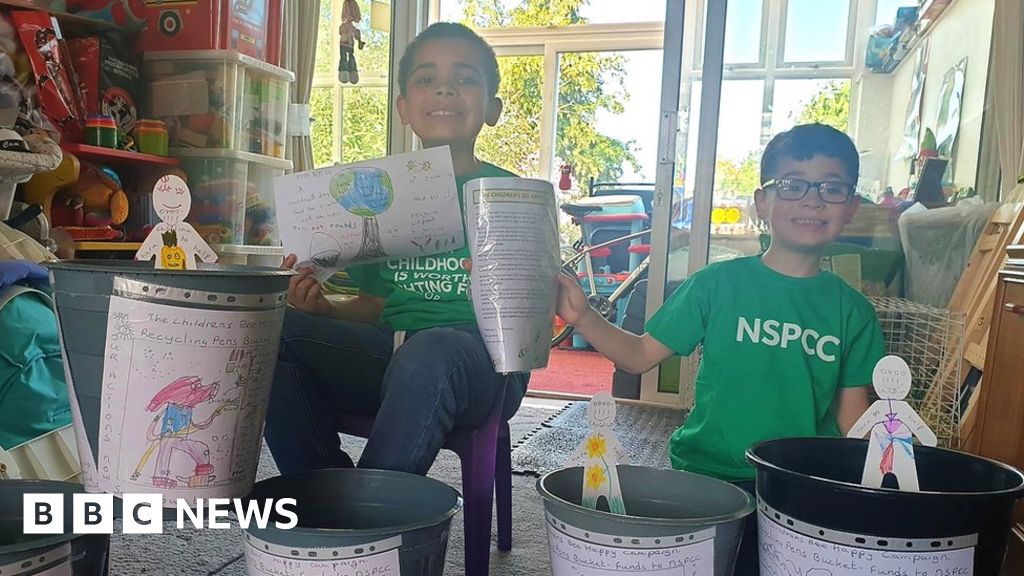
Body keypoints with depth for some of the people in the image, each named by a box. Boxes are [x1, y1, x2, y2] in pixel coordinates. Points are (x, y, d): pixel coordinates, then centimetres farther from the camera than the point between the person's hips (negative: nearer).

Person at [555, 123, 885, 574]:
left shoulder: (853, 311, 4)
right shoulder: (718, 284, -3)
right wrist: (582, 317, -17)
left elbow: (853, 417, 8)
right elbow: (641, 355, -2)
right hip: (704, 476, -2)